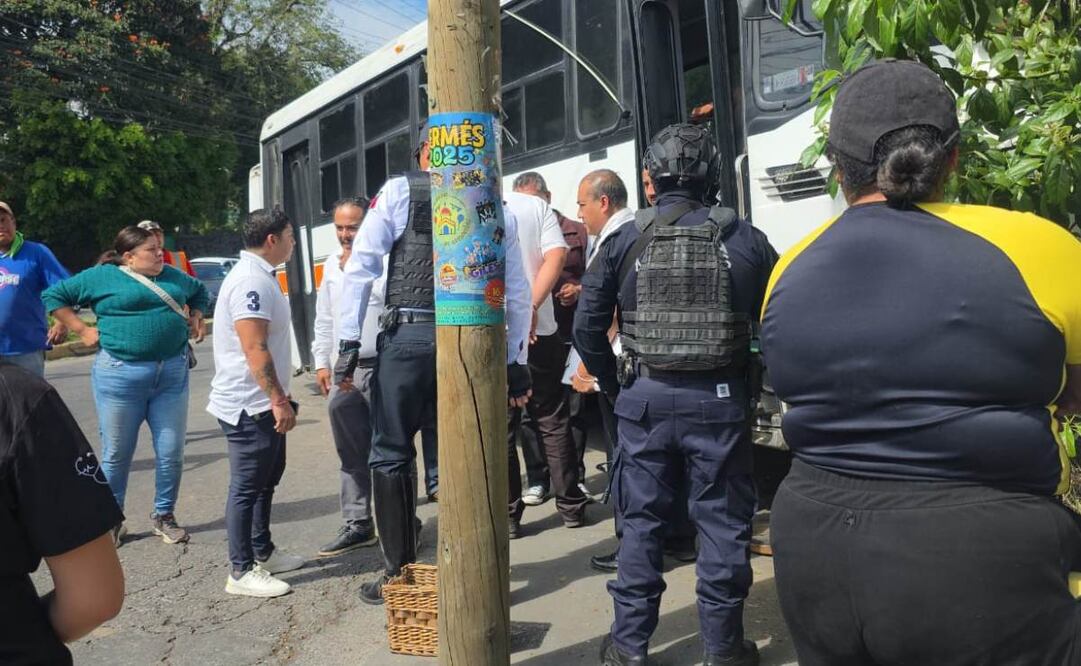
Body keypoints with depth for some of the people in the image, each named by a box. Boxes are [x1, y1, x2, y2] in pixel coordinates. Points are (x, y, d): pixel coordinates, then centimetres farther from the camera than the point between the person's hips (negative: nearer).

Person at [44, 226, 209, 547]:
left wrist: (196, 317, 14)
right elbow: (54, 295, 4)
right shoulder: (102, 277, -1)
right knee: (116, 454, 7)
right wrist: (83, 330, -2)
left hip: (173, 373, 4)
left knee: (171, 452, 5)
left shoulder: (173, 276, 13)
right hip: (120, 375, -3)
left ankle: (164, 516, 22)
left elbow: (200, 293, 32)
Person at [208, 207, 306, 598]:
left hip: (261, 404, 11)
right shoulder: (251, 281, -20)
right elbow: (255, 349, -26)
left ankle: (263, 553, 32)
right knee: (247, 486, -3)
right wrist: (279, 400, -24)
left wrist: (278, 397, 22)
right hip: (249, 405, -11)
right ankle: (241, 572, 6)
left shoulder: (259, 276, 14)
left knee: (267, 478, 19)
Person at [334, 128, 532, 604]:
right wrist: (516, 361, 18)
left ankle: (399, 574, 14)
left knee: (391, 455, 9)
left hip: (408, 337, -3)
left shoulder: (399, 191, 5)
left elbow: (360, 266, -3)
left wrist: (349, 339, 0)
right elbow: (517, 292, 13)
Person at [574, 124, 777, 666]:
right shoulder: (743, 239, -3)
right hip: (720, 398, 0)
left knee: (641, 521, 11)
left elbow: (587, 326, -1)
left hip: (645, 397, 1)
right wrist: (758, 388, 11)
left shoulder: (625, 241, -2)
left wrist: (613, 386, 10)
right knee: (722, 521, 10)